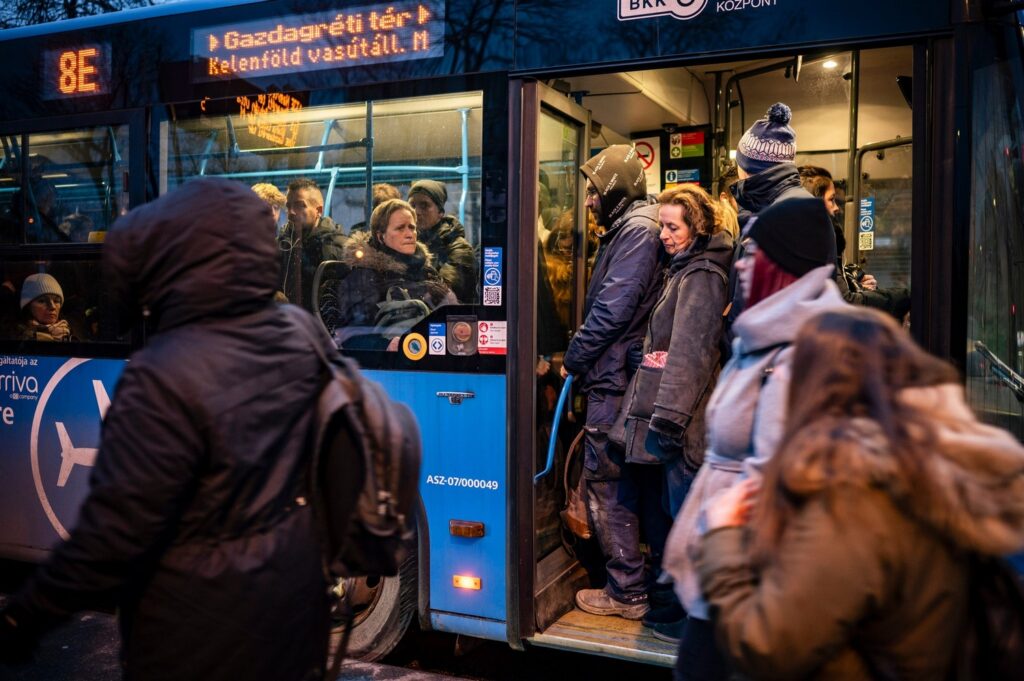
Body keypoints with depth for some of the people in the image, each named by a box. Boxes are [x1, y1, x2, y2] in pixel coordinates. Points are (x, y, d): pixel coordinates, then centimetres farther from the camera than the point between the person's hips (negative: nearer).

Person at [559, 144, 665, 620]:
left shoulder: (637, 230, -14)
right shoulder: (627, 228, 18)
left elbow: (614, 307, -20)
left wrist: (573, 358, -10)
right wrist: (583, 358, 12)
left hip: (615, 379, -10)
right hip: (616, 374, 10)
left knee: (606, 482, -3)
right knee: (622, 480, 17)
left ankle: (627, 592, 6)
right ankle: (633, 579, 29)